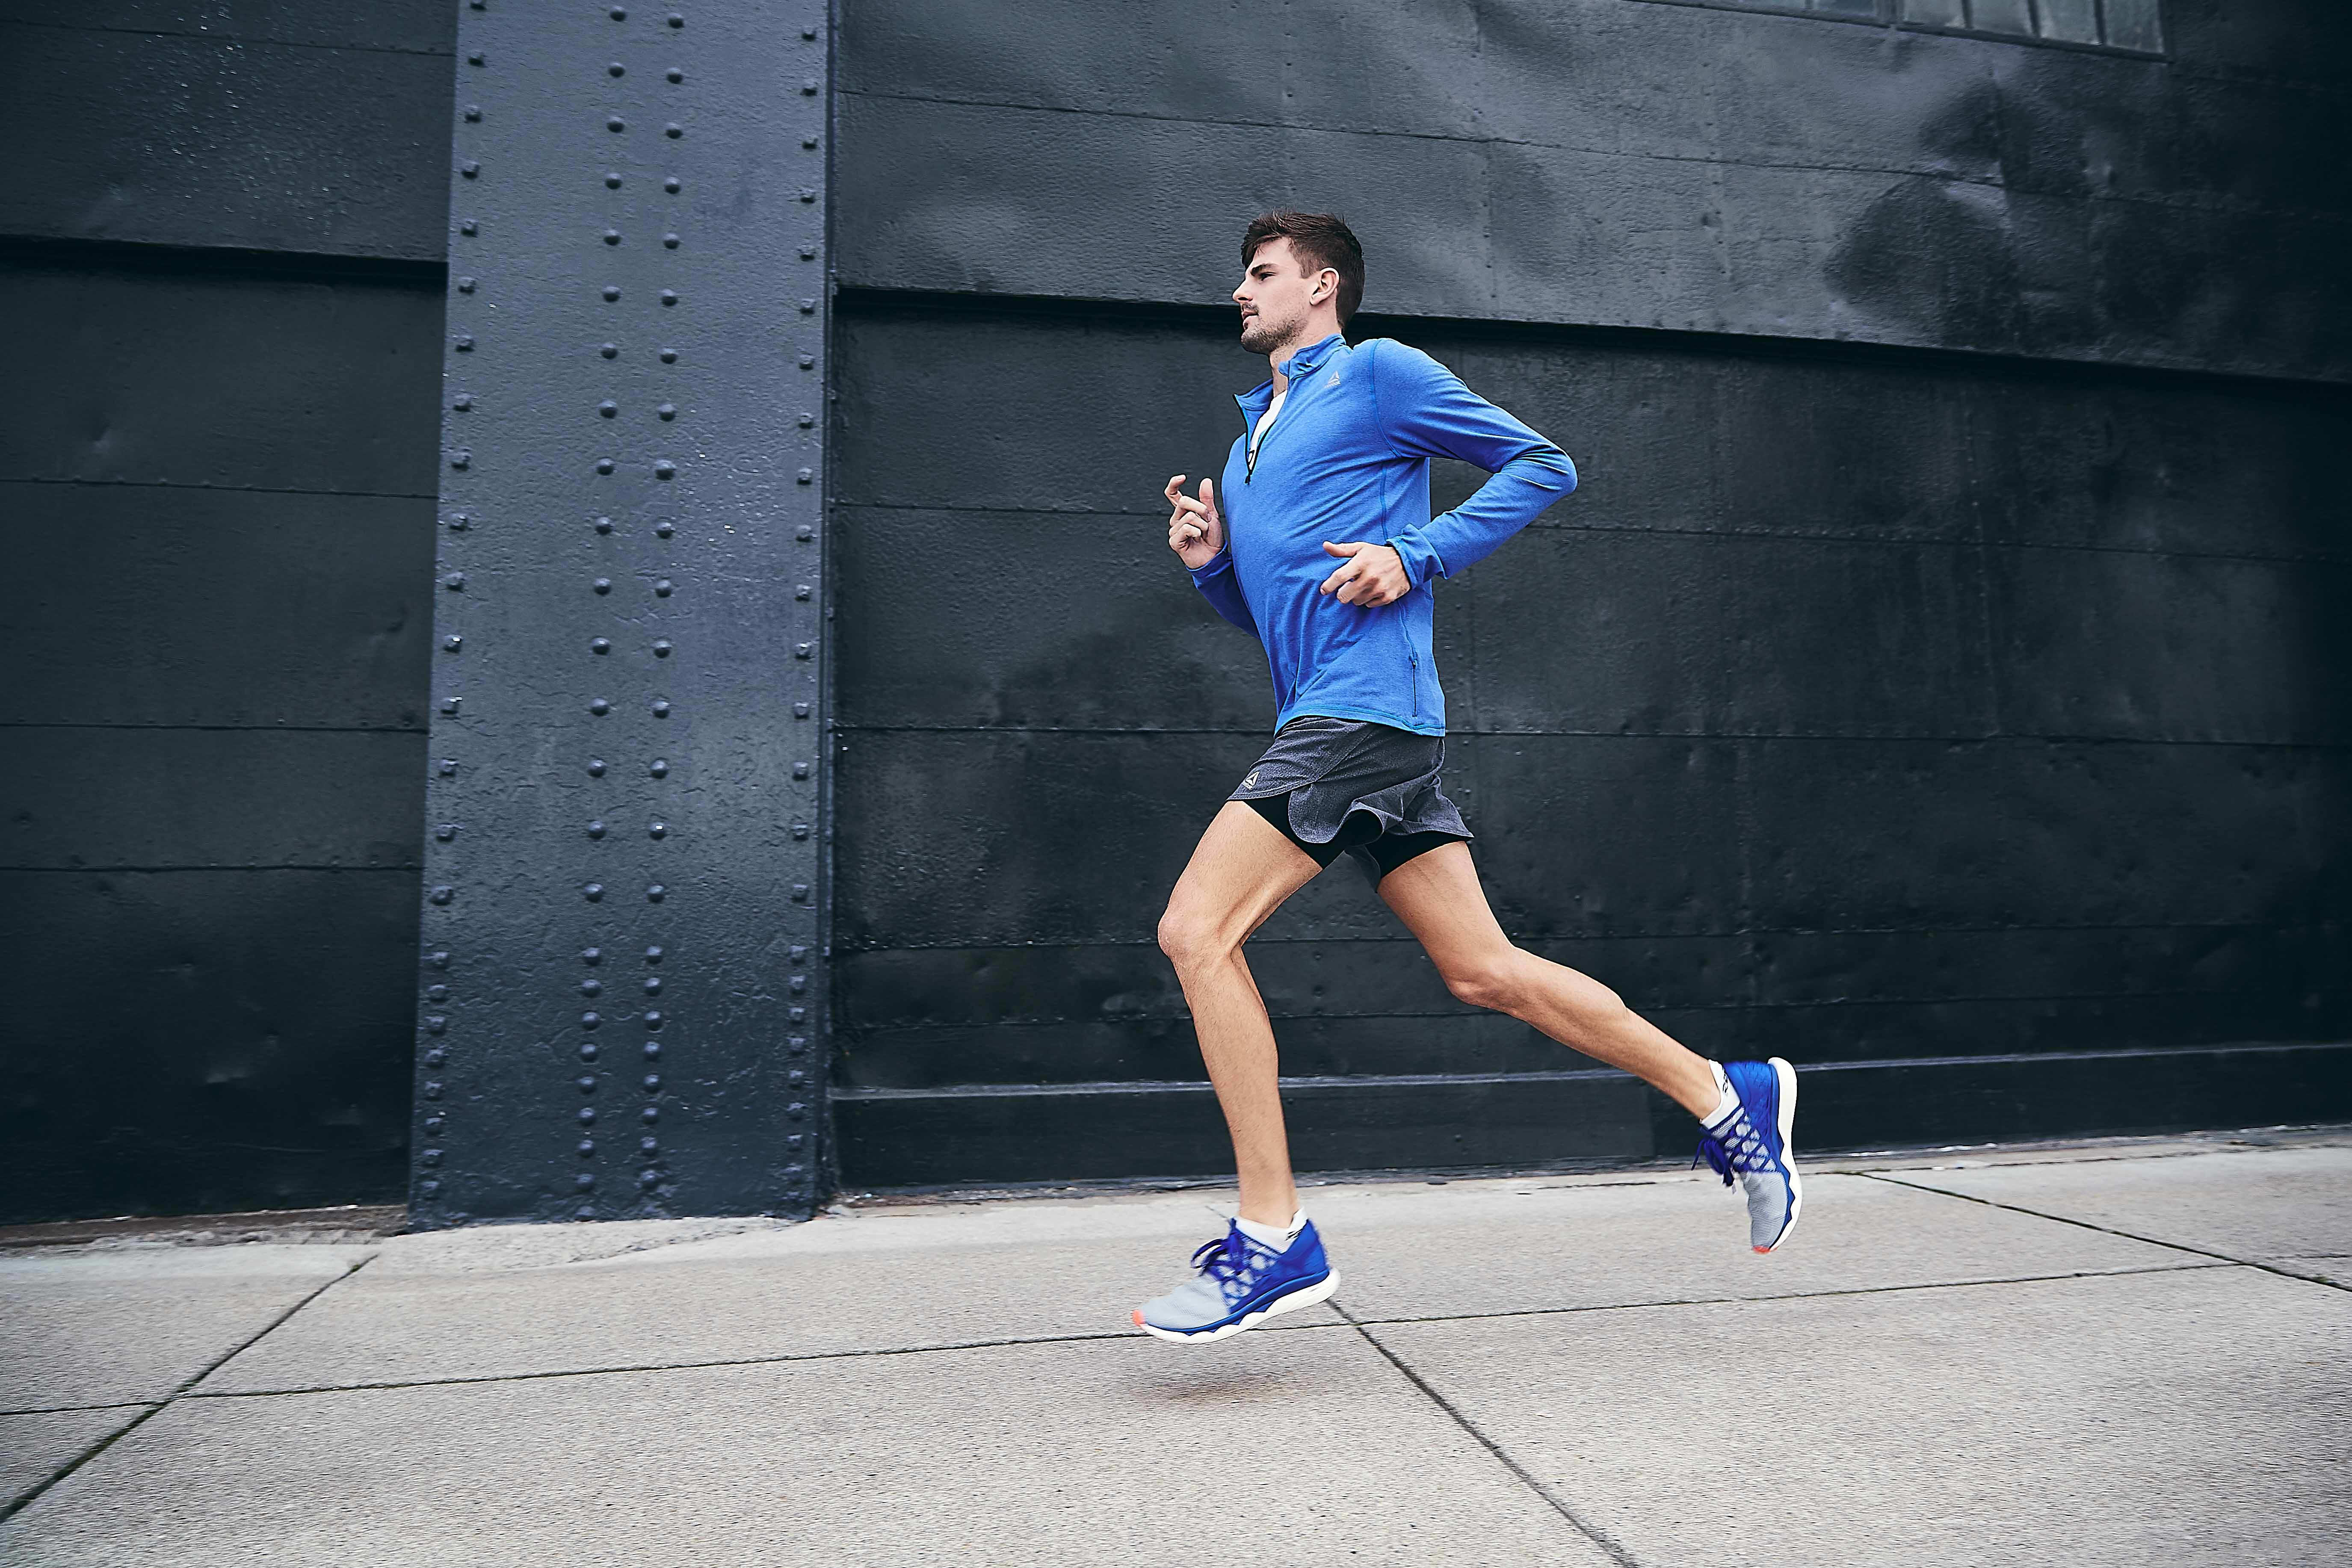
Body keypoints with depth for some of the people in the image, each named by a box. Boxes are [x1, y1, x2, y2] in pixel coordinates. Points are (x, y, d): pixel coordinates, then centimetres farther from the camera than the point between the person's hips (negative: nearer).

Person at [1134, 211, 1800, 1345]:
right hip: (1326, 718, 9)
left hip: (1364, 708, -9)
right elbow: (1262, 612, 30)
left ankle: (1274, 1239, -9)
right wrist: (1211, 561, 10)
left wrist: (1416, 557, -10)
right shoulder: (1253, 431, 27)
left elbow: (1542, 466, 0)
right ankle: (1725, 1096, 17)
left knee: (1198, 931, -15)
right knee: (1484, 971, 6)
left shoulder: (1379, 373, 3)